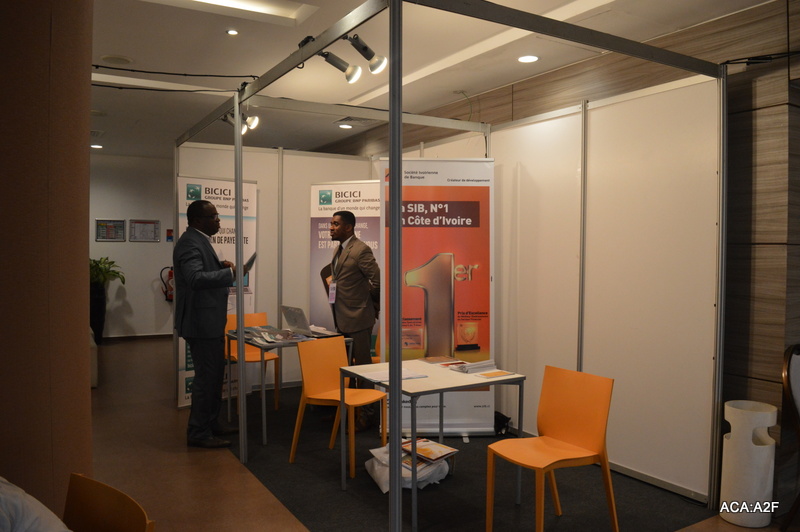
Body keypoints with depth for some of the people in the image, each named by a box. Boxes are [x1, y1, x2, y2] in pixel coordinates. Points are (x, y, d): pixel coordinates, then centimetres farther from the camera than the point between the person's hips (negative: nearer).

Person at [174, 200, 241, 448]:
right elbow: (195, 278, -32)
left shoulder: (199, 241, 15)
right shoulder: (190, 243, -19)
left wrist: (220, 265, 5)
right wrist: (231, 272, -31)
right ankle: (198, 433, 8)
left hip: (209, 320, 11)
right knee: (206, 376, -4)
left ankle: (211, 423, 30)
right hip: (201, 322, -11)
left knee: (214, 374, 18)